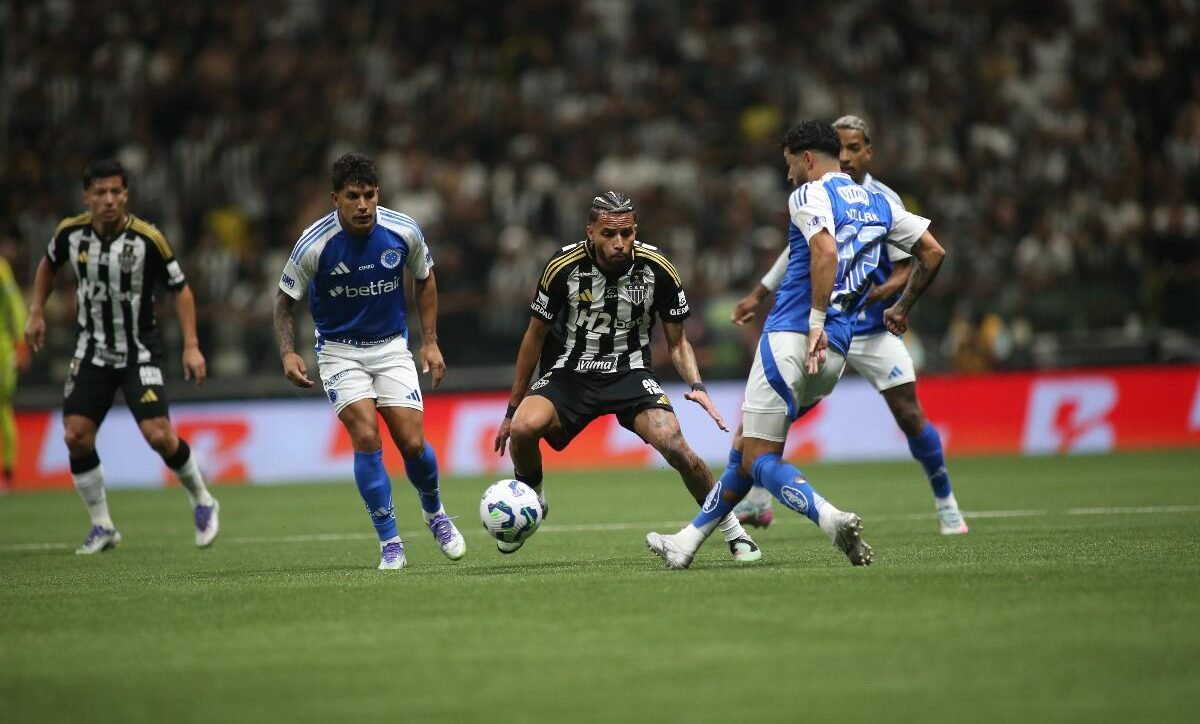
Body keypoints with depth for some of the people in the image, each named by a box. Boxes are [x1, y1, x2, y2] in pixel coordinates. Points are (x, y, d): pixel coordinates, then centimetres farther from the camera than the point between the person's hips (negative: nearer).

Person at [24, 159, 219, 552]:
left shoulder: (148, 239, -17)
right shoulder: (71, 232, -7)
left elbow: (180, 288, -7)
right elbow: (49, 264, 16)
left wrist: (191, 346, -13)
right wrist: (36, 313, 9)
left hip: (139, 353, -4)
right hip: (92, 351, 4)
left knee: (159, 435, -15)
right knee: (76, 436, -7)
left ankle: (202, 502, 12)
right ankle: (102, 526, 9)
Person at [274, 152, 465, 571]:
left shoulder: (403, 232, -13)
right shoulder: (314, 245, -19)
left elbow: (424, 280, 7)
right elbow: (285, 300, -6)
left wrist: (430, 342, 4)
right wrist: (288, 353, -20)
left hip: (391, 346, 2)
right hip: (340, 350, -2)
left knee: (413, 443, -6)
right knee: (366, 437, -18)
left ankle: (434, 513, 26)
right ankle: (391, 545, -8)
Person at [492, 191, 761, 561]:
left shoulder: (658, 269, -11)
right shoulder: (563, 267, -13)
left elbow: (677, 342, 3)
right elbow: (535, 336, 1)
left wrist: (697, 387, -17)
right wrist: (512, 409, 5)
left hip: (630, 374, 0)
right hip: (570, 373, 0)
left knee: (675, 446, -24)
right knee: (524, 427, -28)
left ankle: (733, 531, -2)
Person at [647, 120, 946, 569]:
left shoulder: (809, 195, -5)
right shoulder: (878, 204, 18)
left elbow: (826, 251, -23)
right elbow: (933, 252, 20)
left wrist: (816, 322, -23)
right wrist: (902, 308, 32)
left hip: (791, 338, -8)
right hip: (835, 353, 8)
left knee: (759, 459, -4)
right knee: (747, 448, 18)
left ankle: (831, 519, -27)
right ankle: (687, 543, 23)